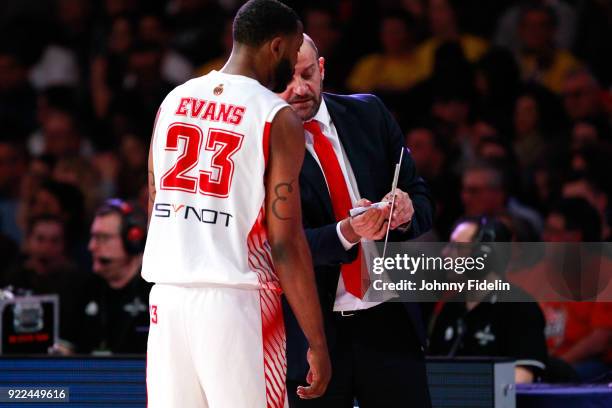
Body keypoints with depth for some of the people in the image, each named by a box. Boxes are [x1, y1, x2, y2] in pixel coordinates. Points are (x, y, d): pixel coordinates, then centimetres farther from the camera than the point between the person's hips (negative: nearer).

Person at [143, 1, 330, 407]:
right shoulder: (279, 118, -7)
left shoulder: (174, 101, 11)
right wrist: (317, 342, -7)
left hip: (168, 296, 5)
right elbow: (286, 243, -10)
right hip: (236, 301, -5)